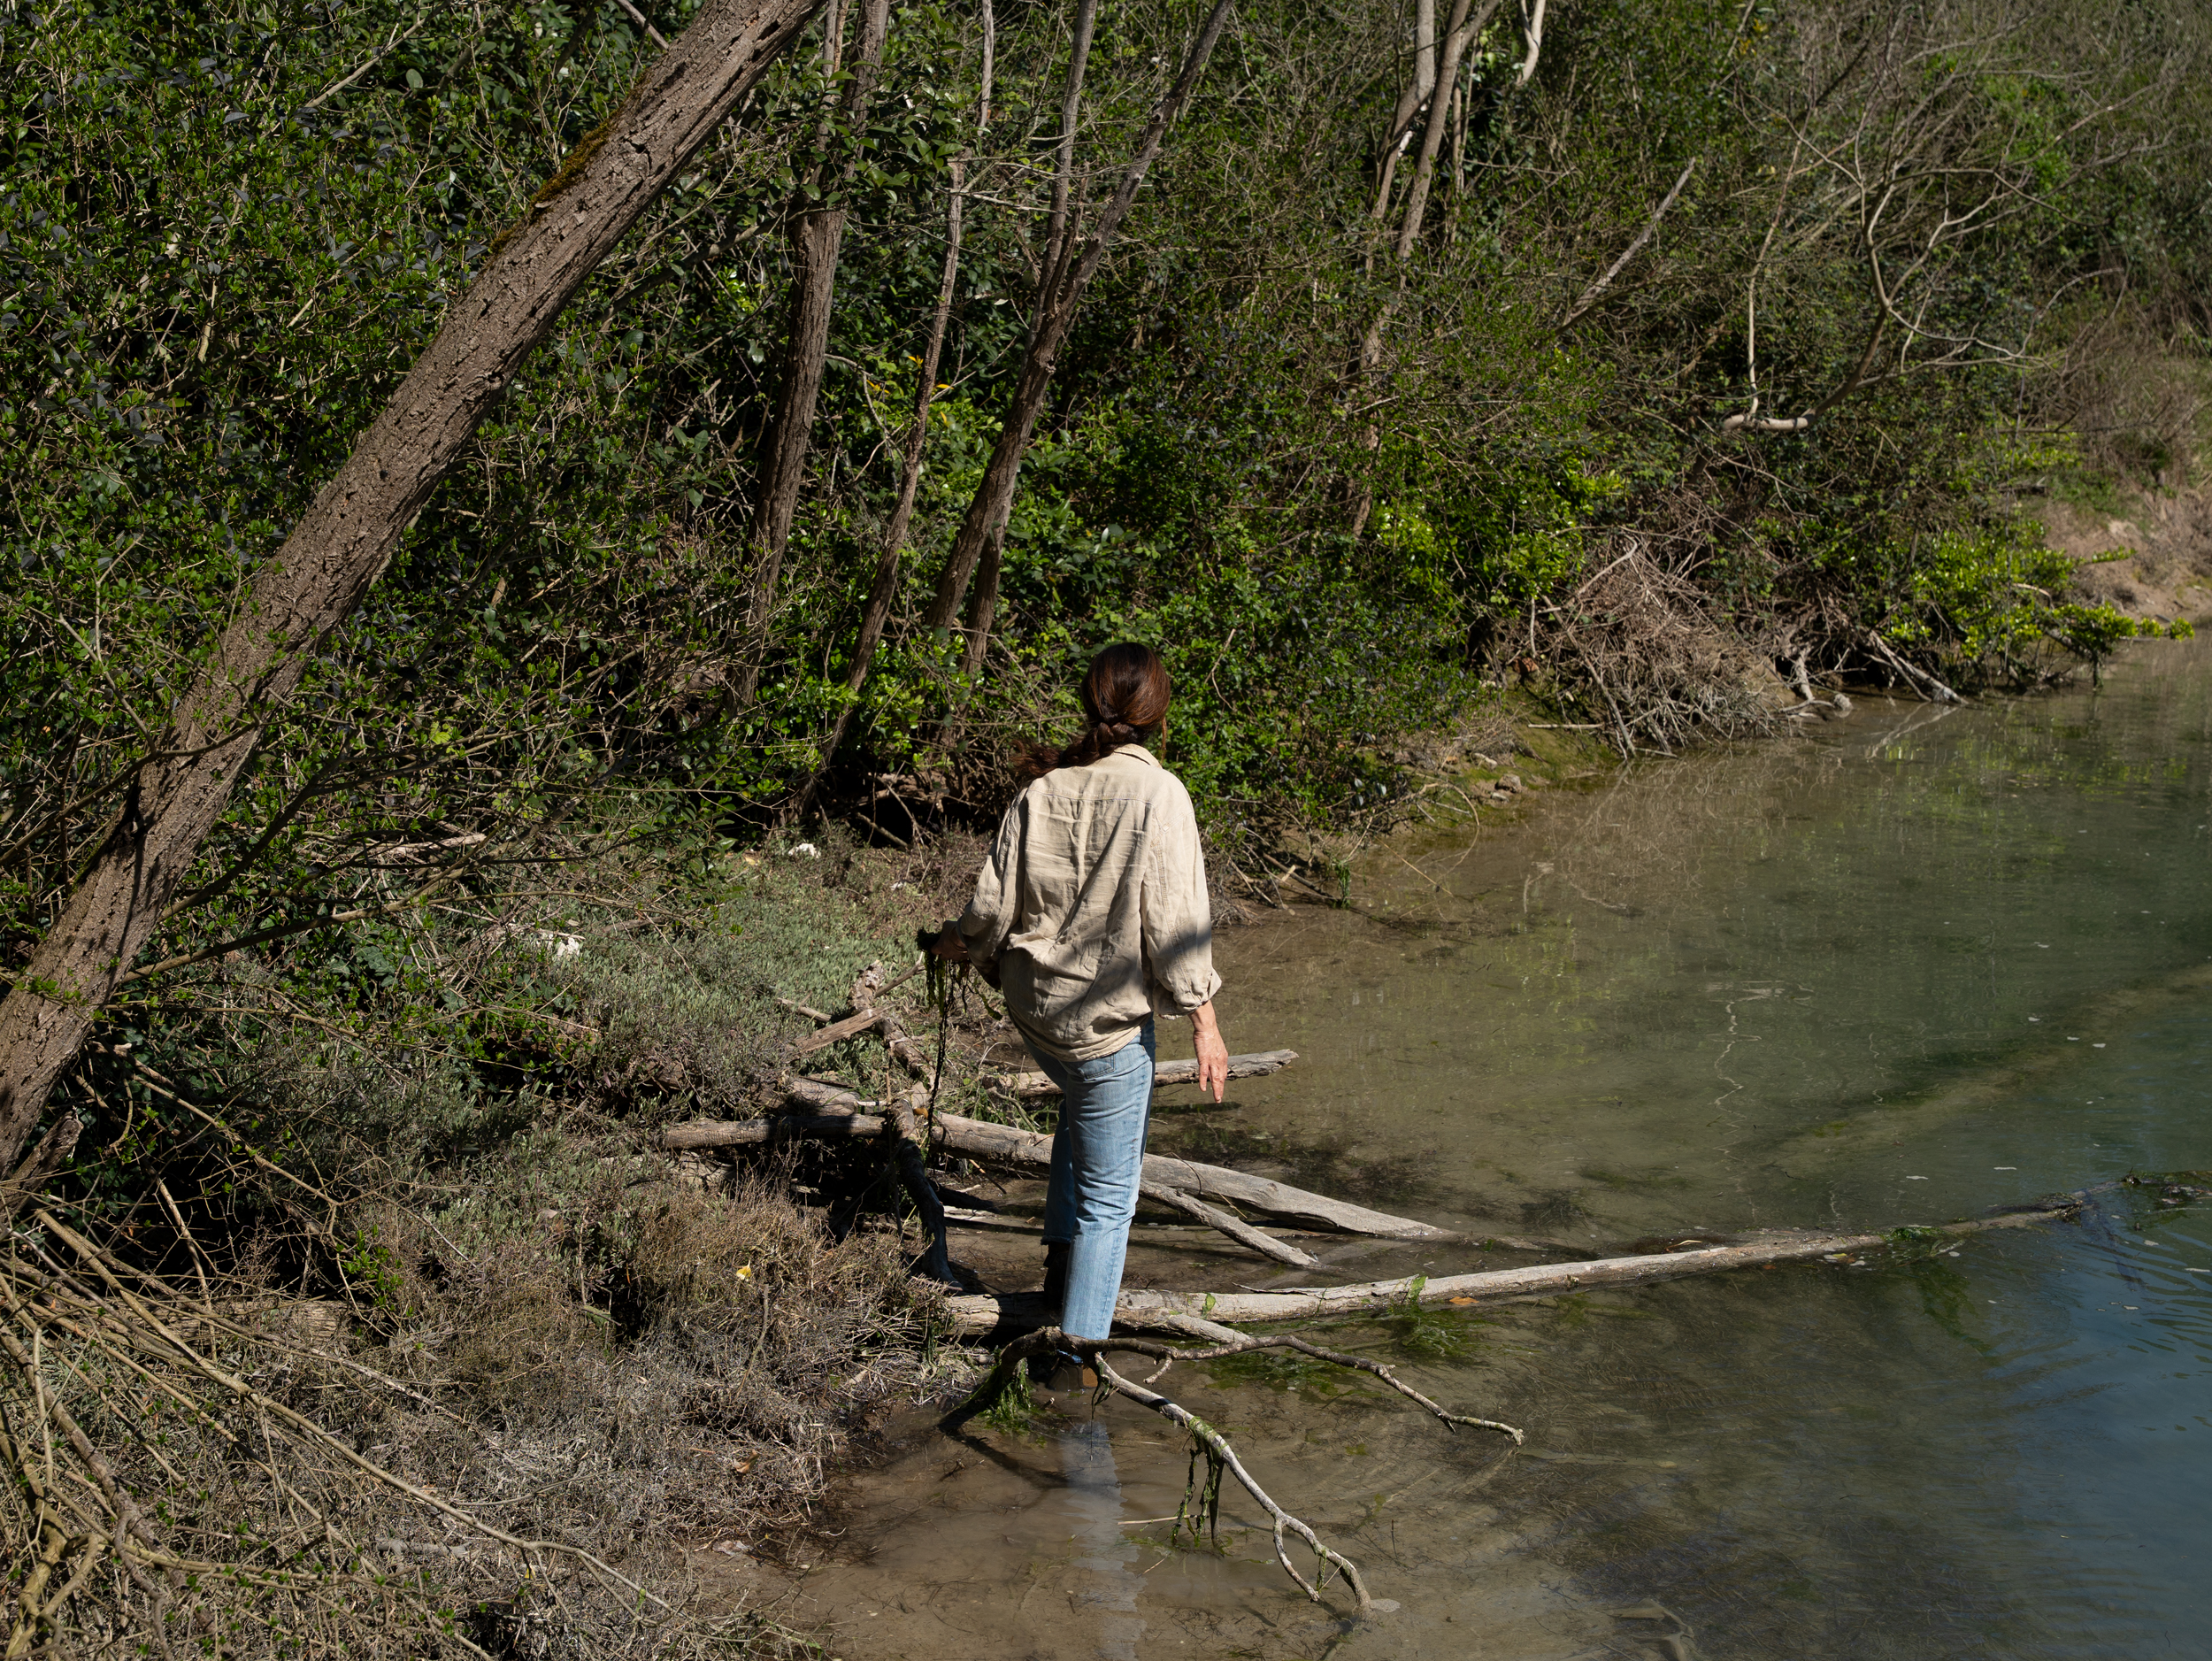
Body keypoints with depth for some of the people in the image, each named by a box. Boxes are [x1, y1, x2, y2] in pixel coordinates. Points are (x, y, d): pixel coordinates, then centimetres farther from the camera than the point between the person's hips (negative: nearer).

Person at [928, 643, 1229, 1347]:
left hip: (1035, 1005, 6)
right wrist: (1204, 1023, -6)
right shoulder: (1158, 795, -18)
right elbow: (1173, 921, -16)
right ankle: (1081, 1340, 10)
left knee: (1082, 1111, 35)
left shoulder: (1042, 788, -4)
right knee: (1108, 1193, 7)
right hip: (1111, 1022, -5)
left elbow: (994, 906, 0)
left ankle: (1062, 1260, 37)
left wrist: (959, 940, 23)